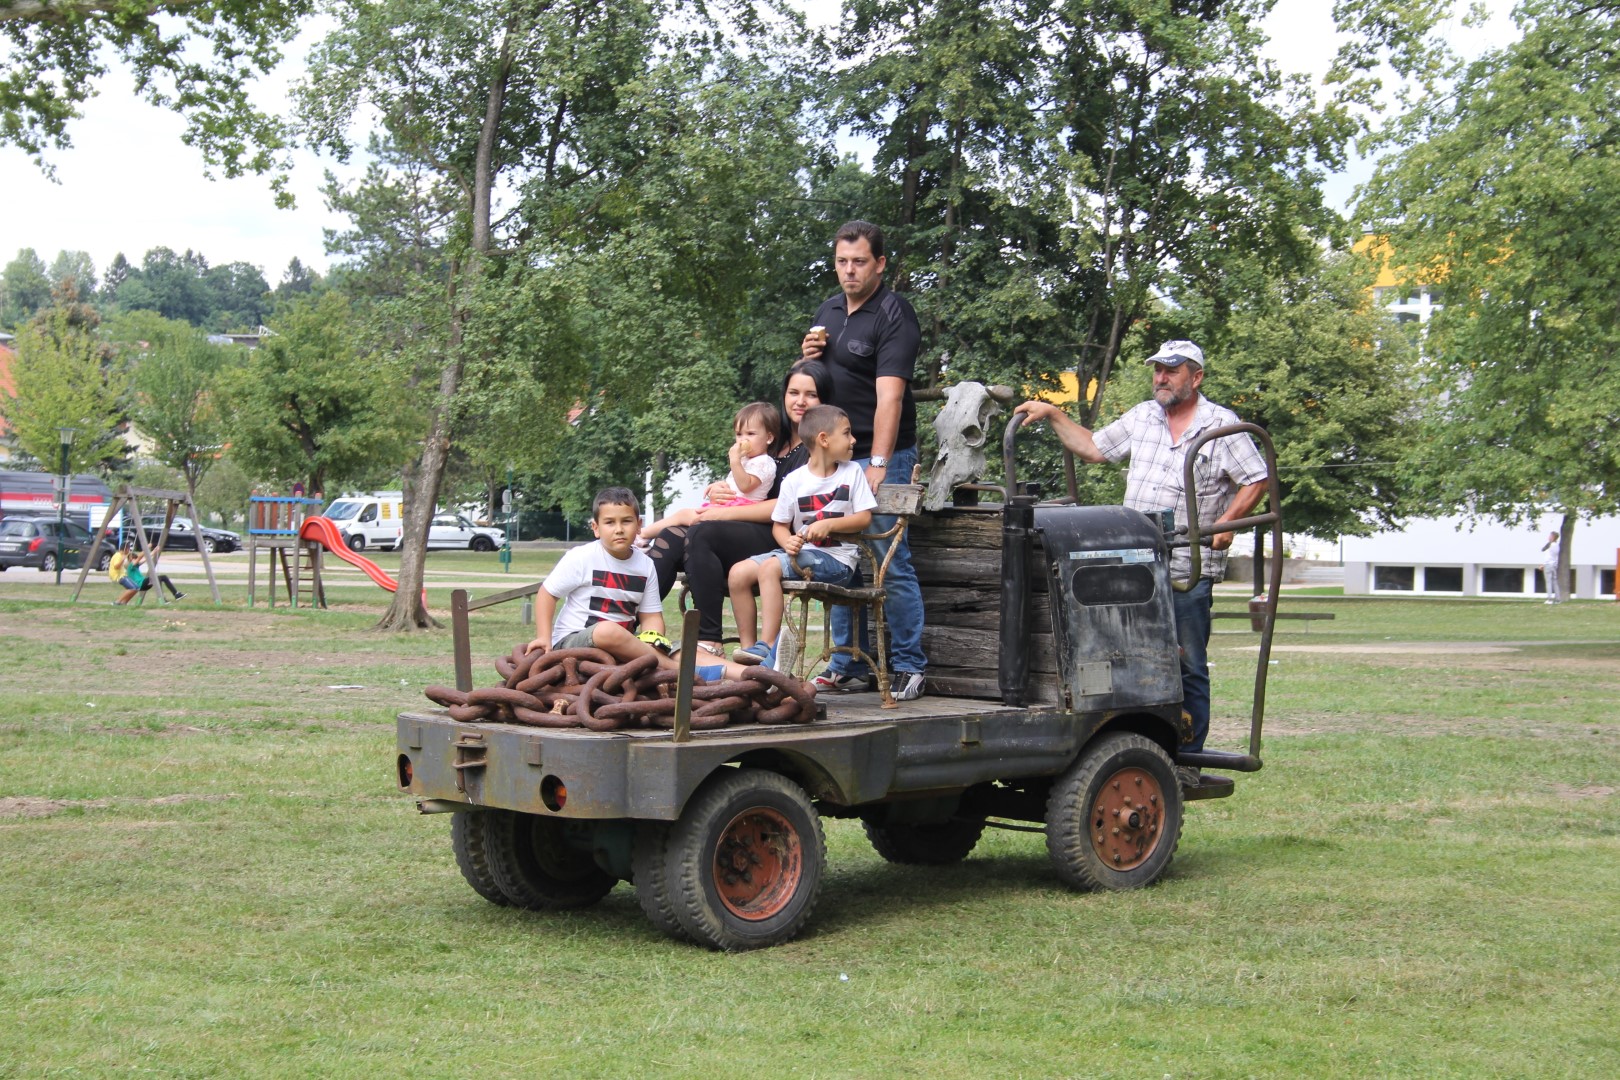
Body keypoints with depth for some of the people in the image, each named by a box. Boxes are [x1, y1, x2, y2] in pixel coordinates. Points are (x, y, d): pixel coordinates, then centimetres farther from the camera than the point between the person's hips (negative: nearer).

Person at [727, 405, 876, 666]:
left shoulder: (852, 472, 5)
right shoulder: (794, 480, 7)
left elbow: (864, 517, -1)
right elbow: (779, 525, 10)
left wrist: (829, 524, -16)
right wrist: (788, 542, -13)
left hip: (837, 559, -4)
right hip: (800, 552, 4)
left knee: (770, 567, -28)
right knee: (739, 572, -14)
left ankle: (766, 648, -30)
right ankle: (748, 647, -7)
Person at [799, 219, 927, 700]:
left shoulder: (894, 314, -10)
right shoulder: (828, 310, 14)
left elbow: (889, 395, -20)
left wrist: (878, 464, -28)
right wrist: (808, 357, 2)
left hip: (882, 457, -7)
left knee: (891, 562, -7)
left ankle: (909, 667, 1)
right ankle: (848, 667, 16)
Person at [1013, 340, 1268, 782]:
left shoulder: (1222, 425, 0)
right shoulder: (1142, 417, 15)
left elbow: (1256, 480, 0)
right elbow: (1093, 448, 23)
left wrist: (1225, 524, -11)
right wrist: (1053, 415, 15)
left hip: (1188, 568, -5)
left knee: (1187, 667, 0)